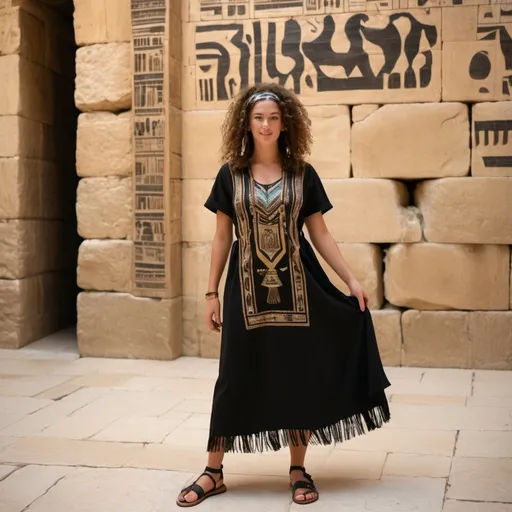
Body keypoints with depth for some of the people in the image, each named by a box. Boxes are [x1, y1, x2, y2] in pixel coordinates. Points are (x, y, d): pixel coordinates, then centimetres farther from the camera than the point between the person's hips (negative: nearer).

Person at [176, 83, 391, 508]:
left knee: (299, 375, 5)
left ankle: (298, 470, 19)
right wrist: (212, 292, 3)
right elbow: (222, 237, 4)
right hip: (247, 290, 0)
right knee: (236, 378, 4)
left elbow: (320, 234, 5)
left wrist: (352, 279, -1)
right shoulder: (231, 175, 2)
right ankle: (214, 472, 14)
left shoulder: (302, 174, 2)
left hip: (295, 288, 0)